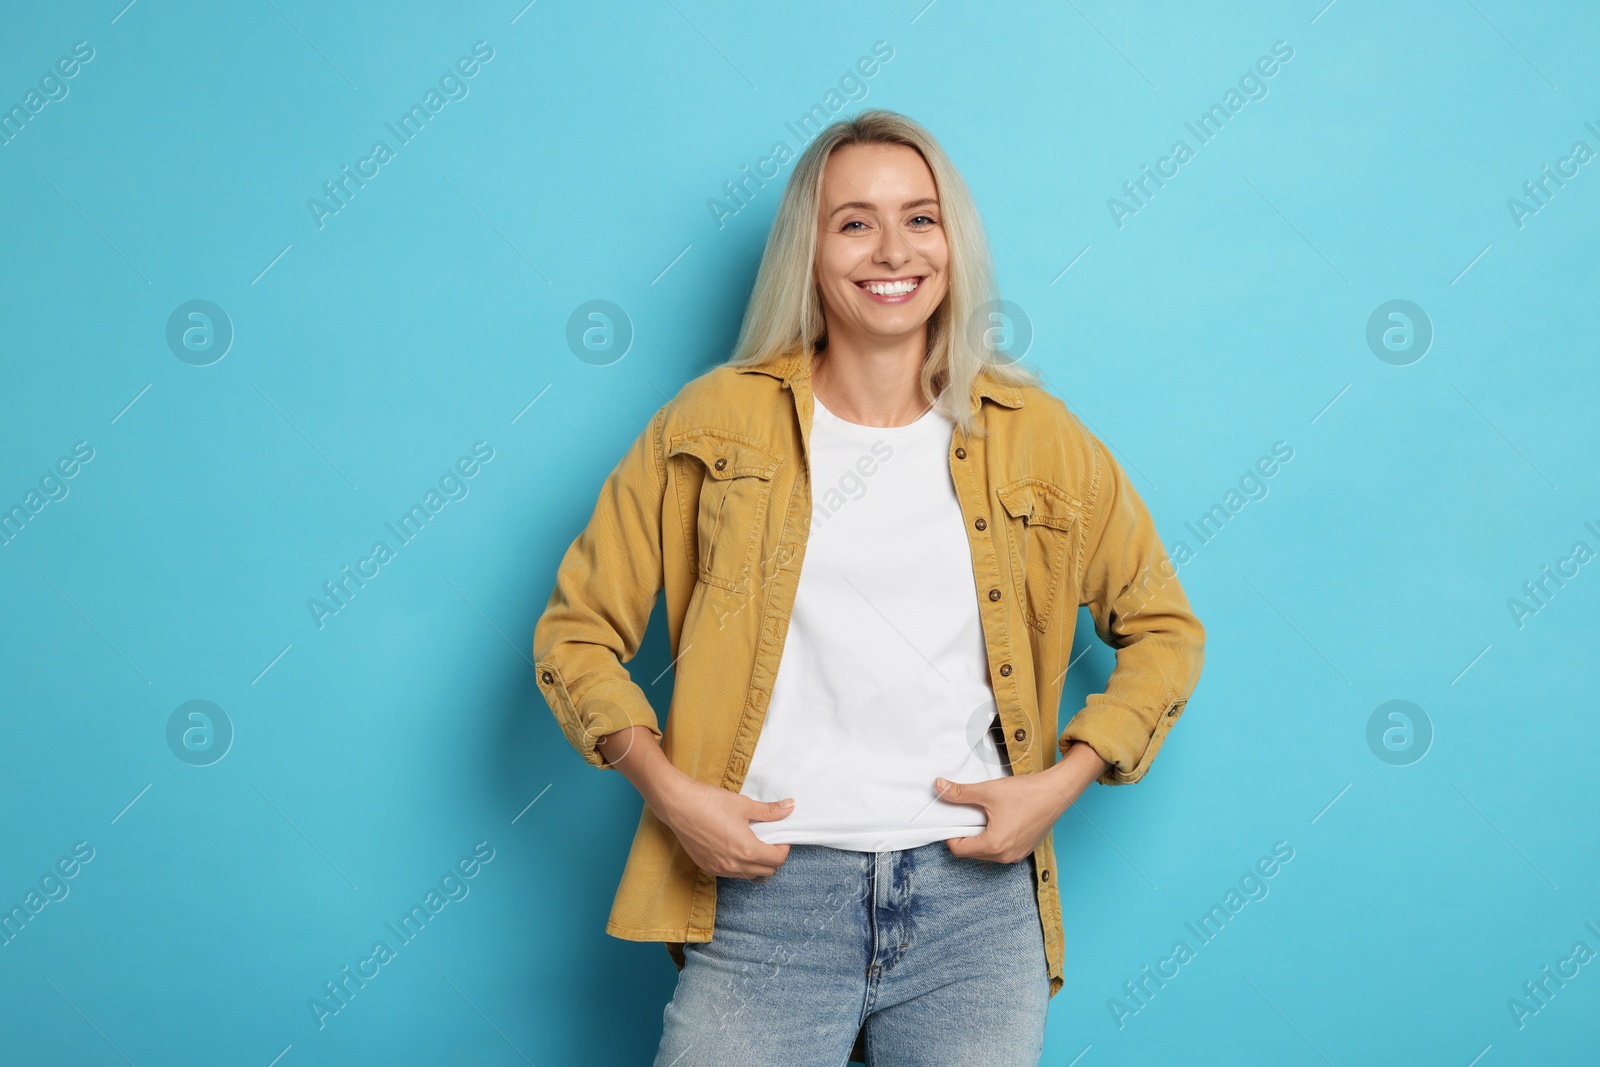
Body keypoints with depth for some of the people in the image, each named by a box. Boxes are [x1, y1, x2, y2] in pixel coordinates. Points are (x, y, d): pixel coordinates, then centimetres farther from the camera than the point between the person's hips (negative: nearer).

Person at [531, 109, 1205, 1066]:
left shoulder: (1037, 437, 6)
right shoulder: (717, 423, 3)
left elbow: (1163, 627, 15)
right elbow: (577, 630, 7)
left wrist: (1065, 778, 1)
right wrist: (666, 788, -6)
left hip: (974, 890, 1)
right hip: (764, 888, -1)